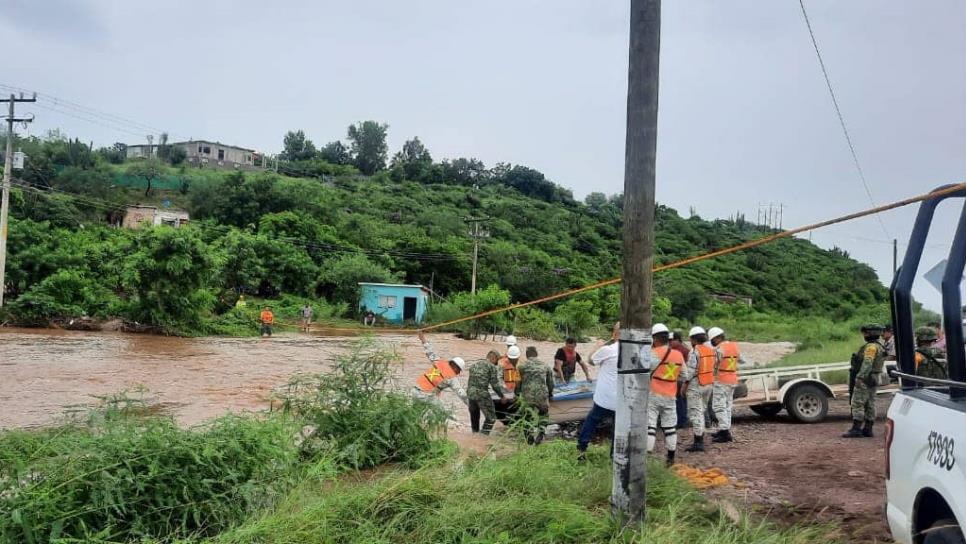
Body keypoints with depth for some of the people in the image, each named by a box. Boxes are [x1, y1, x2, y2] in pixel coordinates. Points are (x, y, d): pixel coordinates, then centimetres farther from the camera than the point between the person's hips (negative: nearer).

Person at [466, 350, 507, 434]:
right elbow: (495, 384, -4)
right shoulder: (491, 366, 0)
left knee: (474, 417, 22)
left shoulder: (474, 365, 20)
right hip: (482, 393, -7)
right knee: (490, 418, 1)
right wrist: (502, 396, 6)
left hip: (470, 393, 7)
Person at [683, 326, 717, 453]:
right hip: (709, 384, 8)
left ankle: (698, 442, -7)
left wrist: (685, 385, -8)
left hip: (696, 385, -8)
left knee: (695, 412, -5)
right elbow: (714, 365, 11)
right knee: (701, 410, 20)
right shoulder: (712, 350, 7)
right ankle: (701, 438, 26)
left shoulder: (695, 352, -16)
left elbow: (690, 371, -17)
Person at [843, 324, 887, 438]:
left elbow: (867, 363, -25)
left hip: (865, 378, -11)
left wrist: (860, 377, -29)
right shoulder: (879, 347, 17)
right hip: (873, 378, 11)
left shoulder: (871, 346, -16)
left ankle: (856, 429, -13)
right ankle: (868, 429, 12)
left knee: (857, 403, -10)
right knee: (870, 404, 10)